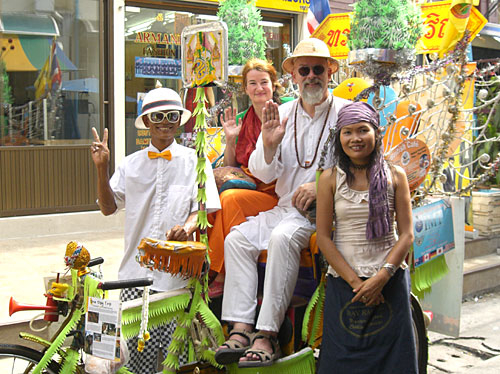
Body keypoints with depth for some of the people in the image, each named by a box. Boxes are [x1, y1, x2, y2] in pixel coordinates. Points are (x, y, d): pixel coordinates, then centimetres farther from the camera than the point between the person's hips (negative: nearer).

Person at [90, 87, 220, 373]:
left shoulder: (194, 161, 7)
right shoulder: (131, 164, 14)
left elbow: (203, 208, 1)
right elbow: (108, 207, 12)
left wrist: (188, 226, -20)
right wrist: (102, 169, -1)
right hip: (136, 273, 2)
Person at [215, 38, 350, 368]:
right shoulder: (282, 114, 13)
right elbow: (264, 174, 10)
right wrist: (269, 145, -10)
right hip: (287, 207, 6)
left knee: (283, 237, -32)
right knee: (237, 238, -14)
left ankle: (267, 336, -29)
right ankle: (241, 328, -16)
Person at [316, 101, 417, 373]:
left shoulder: (395, 176, 3)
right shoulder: (330, 179, 1)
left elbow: (406, 233, 0)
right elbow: (323, 237, -3)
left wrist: (383, 276, -13)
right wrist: (355, 281, -11)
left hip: (390, 282, 1)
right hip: (343, 283, 0)